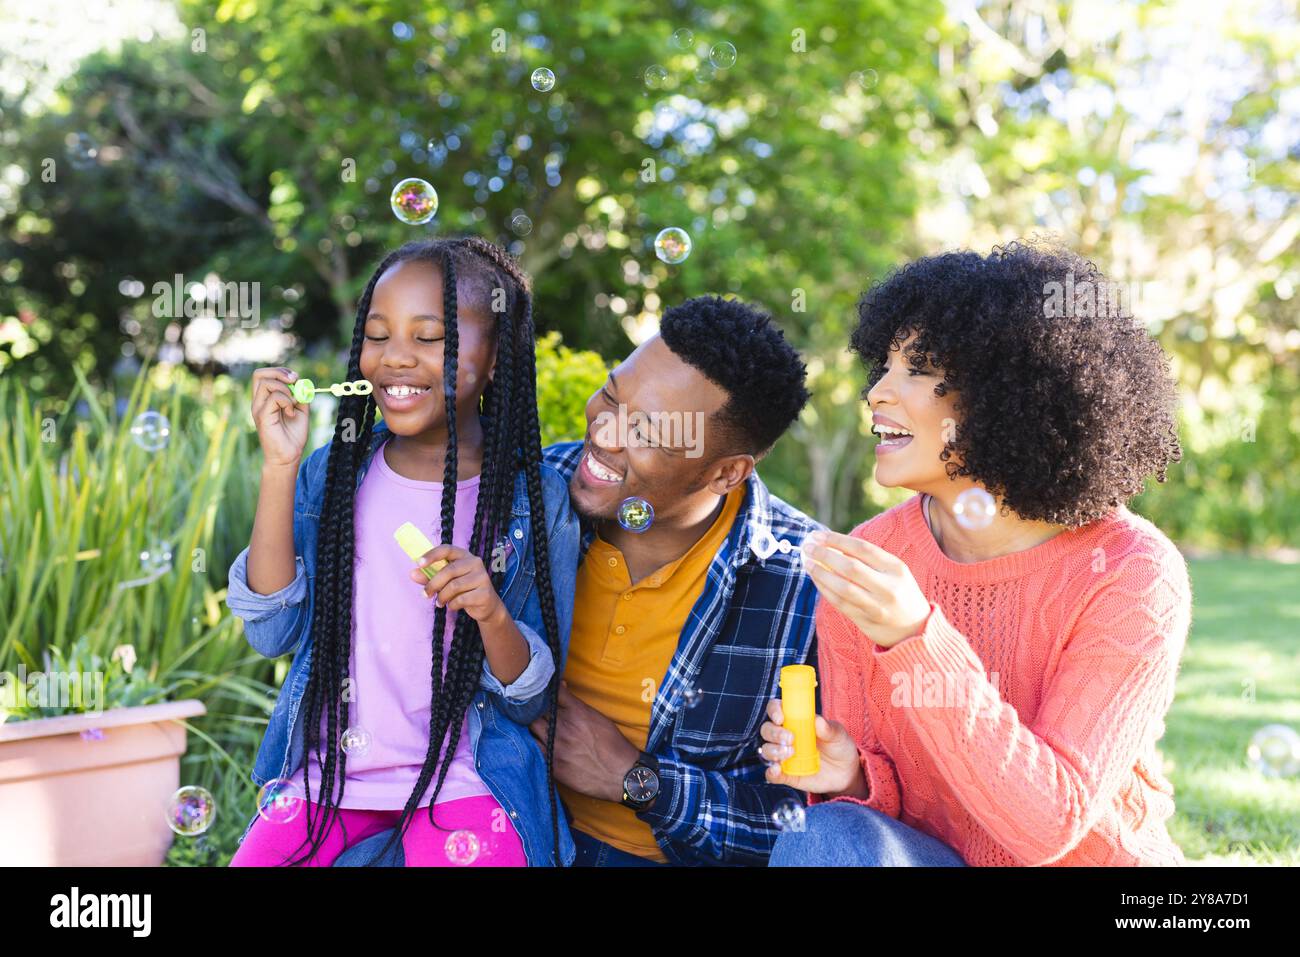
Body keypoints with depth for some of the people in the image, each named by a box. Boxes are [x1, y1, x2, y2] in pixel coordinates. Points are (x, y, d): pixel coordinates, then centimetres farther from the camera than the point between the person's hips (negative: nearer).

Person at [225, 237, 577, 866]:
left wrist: (492, 614, -23)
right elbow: (272, 634, -6)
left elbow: (533, 701, -1)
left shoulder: (537, 500, -4)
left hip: (463, 776, -2)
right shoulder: (333, 472, 3)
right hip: (326, 768, 2)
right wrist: (279, 469, -12)